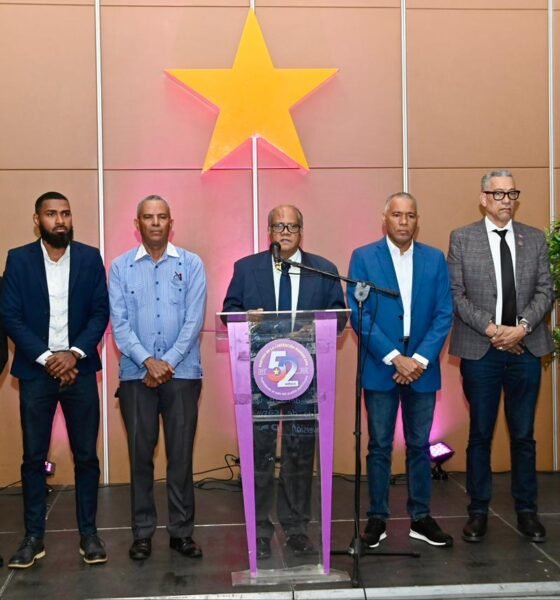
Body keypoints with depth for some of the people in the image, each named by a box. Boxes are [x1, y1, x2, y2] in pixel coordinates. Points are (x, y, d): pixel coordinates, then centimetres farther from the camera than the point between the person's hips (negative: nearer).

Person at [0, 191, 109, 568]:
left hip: (80, 369, 1)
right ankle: (34, 537, 17)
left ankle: (89, 533, 17)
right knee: (34, 458, 6)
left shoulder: (90, 257, 3)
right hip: (36, 371, 0)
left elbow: (101, 312, 0)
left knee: (86, 456, 5)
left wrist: (74, 354, -13)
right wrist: (46, 358, -12)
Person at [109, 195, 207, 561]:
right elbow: (119, 323, -2)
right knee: (140, 455, 6)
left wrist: (168, 363, -10)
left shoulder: (191, 264, 2)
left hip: (182, 373, 0)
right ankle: (142, 532, 18)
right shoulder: (120, 267, 4)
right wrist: (147, 362, -13)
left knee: (181, 455, 5)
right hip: (136, 374, 1)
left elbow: (194, 320, -3)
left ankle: (182, 531, 16)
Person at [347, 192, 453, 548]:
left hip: (422, 367, 2)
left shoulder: (435, 259, 6)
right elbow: (358, 314, -8)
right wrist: (394, 357, -14)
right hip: (381, 366, -2)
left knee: (419, 445, 10)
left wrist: (420, 359, -10)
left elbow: (444, 314, 2)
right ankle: (377, 518, 17)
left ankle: (421, 518, 22)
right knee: (380, 447, 6)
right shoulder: (363, 257, -1)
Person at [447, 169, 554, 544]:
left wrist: (522, 326, -11)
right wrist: (491, 329, -12)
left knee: (523, 435, 10)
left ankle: (527, 510, 22)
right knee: (481, 435, 7)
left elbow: (546, 291, 5)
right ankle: (479, 511, 18)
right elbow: (456, 294, -3)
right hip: (481, 351, -2)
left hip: (525, 348, 2)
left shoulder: (535, 239, 9)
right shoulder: (462, 239, 2)